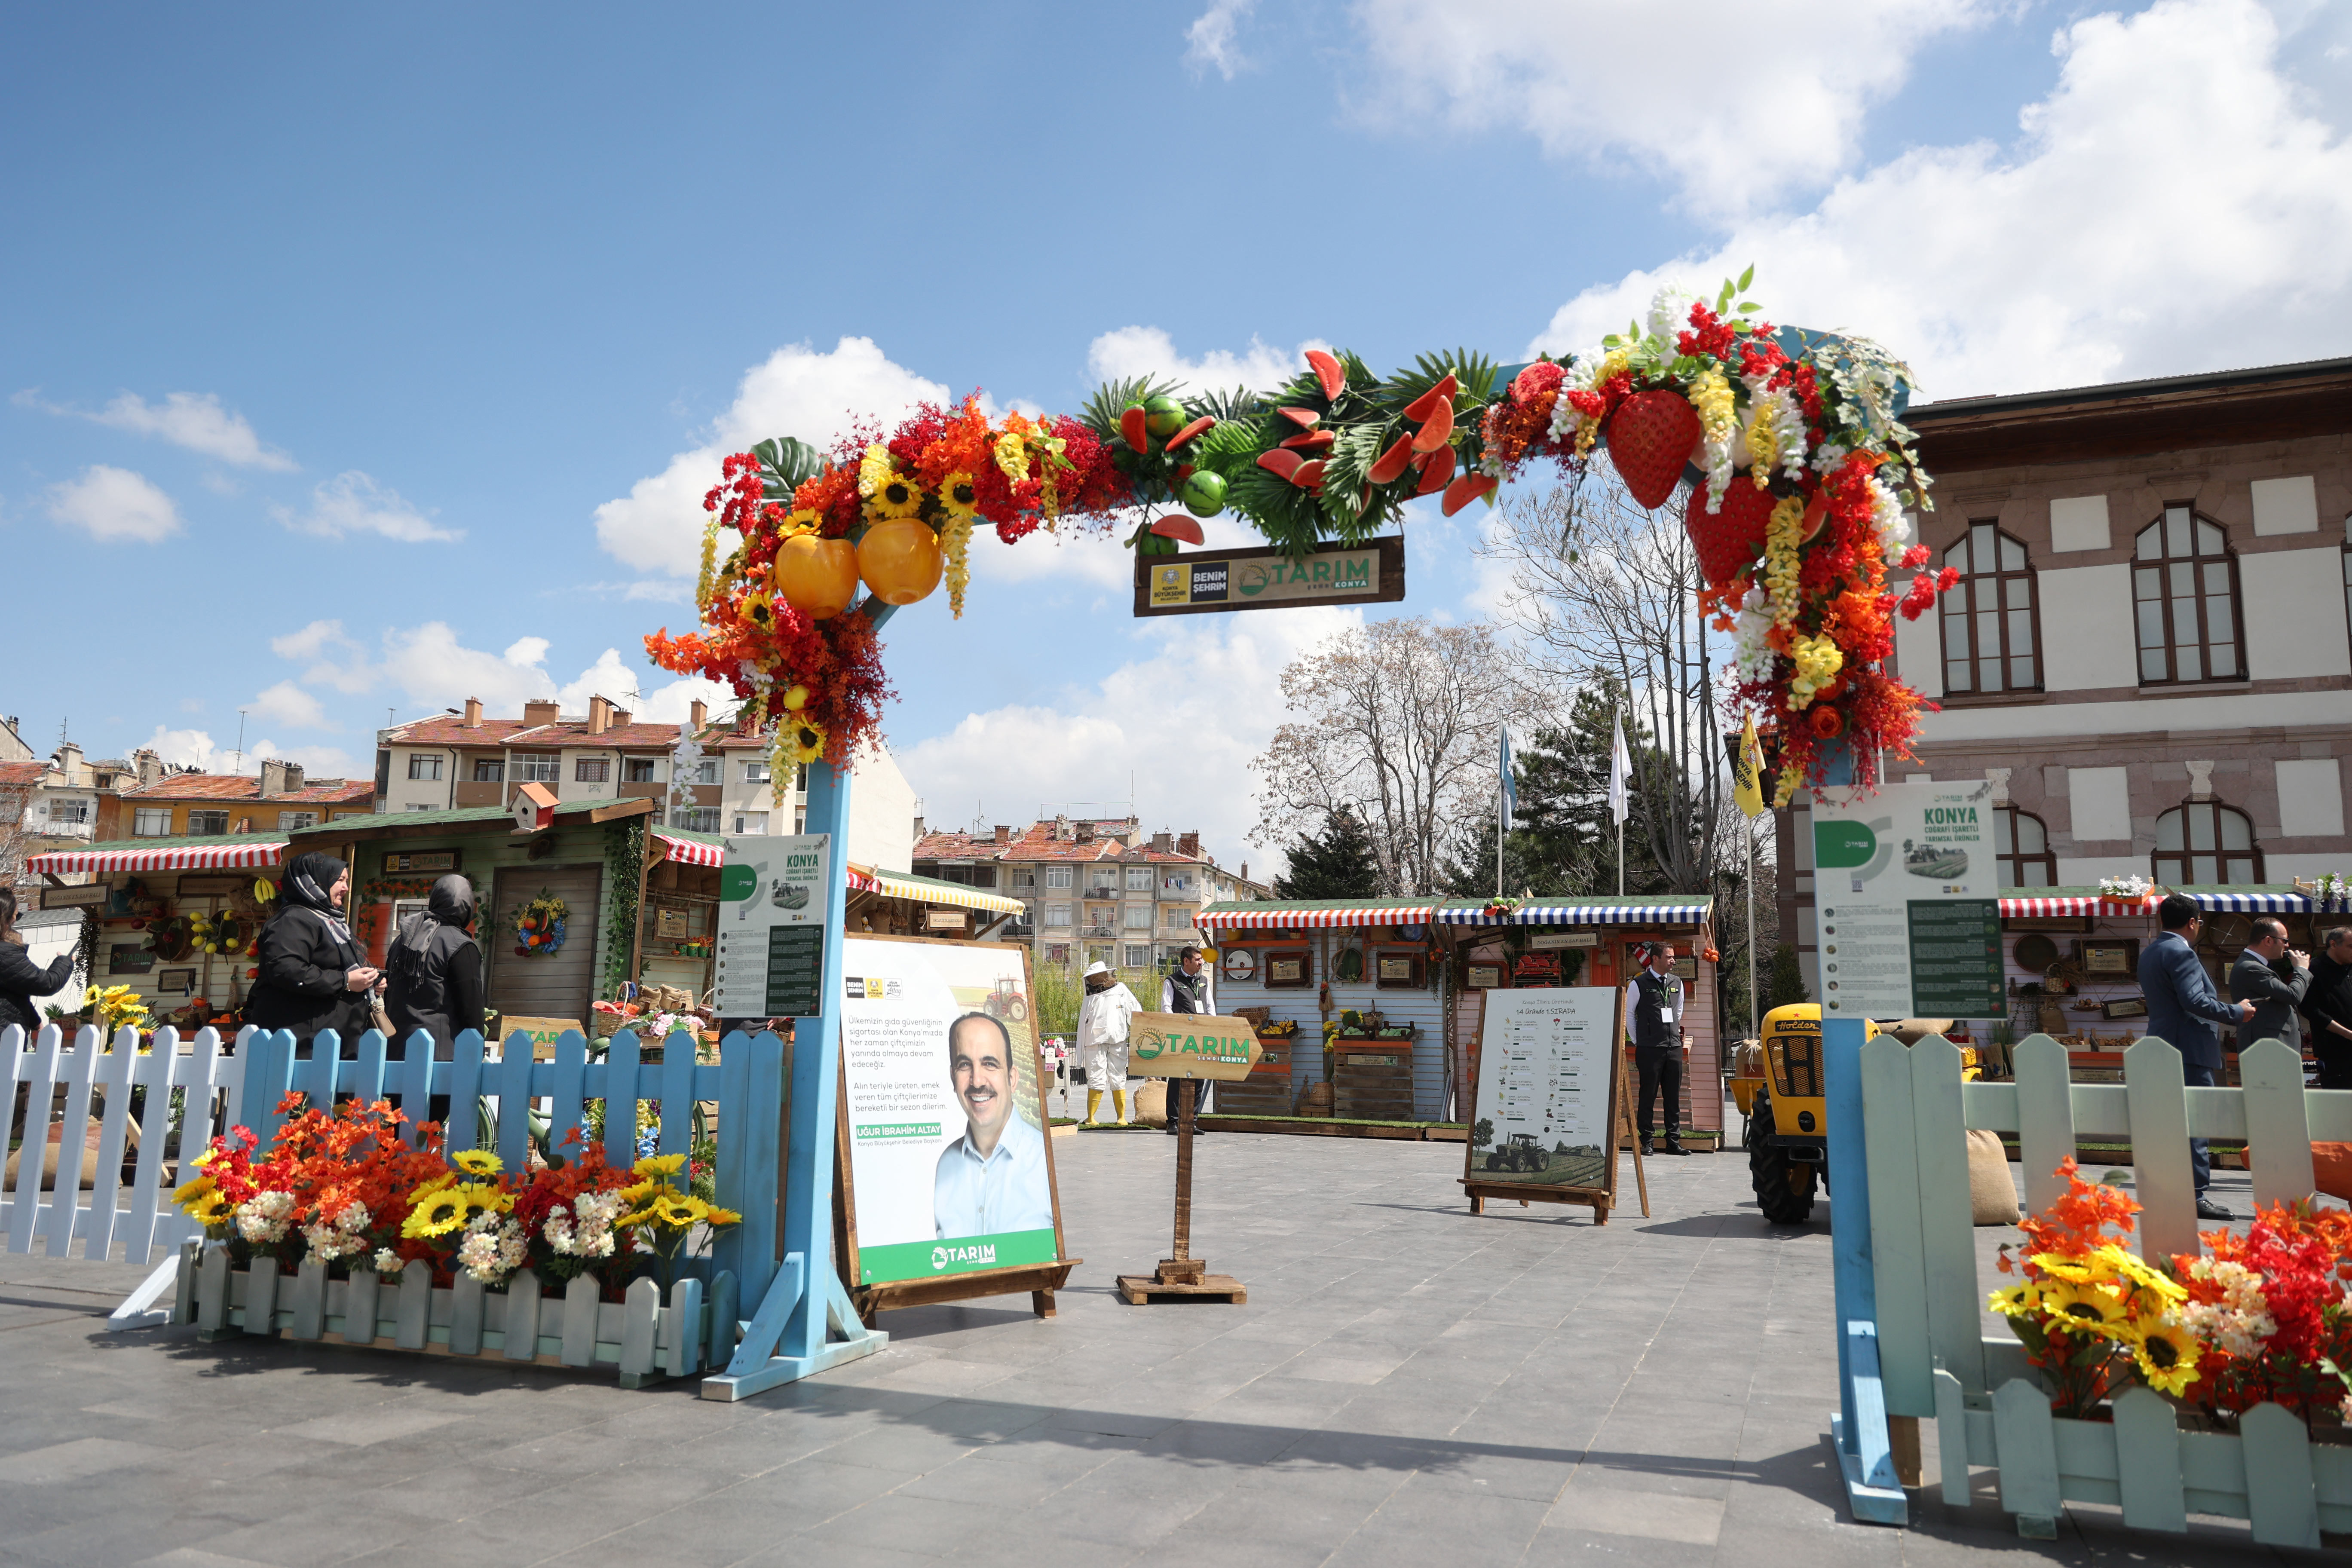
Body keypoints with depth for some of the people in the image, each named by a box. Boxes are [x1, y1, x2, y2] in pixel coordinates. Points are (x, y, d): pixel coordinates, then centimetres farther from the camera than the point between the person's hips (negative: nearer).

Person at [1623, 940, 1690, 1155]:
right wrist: (1638, 1041, 3)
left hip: (1674, 1048, 5)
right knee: (1648, 1095, -1)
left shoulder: (1677, 982, 11)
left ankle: (1674, 1141, 12)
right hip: (1649, 1049, -5)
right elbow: (1628, 1014, 3)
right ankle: (1646, 1141, 6)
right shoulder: (1639, 984, -4)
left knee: (1674, 1097, 6)